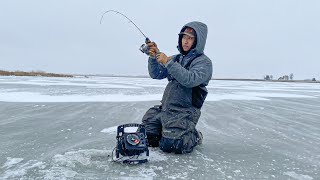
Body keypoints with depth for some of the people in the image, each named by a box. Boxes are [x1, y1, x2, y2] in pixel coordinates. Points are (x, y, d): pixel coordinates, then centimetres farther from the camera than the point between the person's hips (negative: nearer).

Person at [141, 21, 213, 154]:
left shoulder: (204, 62, -7)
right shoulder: (177, 58, 13)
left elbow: (190, 80, -26)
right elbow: (156, 74, 8)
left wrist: (168, 62, -26)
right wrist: (153, 57, -9)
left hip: (184, 112, -6)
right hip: (164, 108, 7)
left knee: (169, 145, -18)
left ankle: (195, 137, 11)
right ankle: (172, 132, 26)